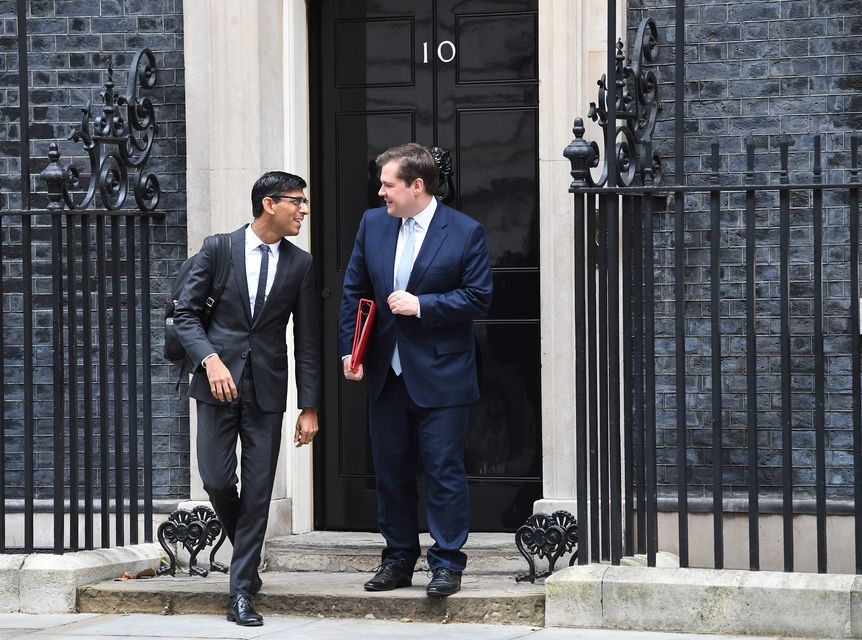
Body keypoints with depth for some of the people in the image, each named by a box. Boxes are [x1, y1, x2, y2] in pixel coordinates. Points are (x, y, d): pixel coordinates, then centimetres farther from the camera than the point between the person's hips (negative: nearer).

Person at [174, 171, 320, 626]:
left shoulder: (299, 264, 5)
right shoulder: (218, 250, -1)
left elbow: (307, 340, 6)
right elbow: (186, 313, 0)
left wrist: (309, 407, 2)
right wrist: (210, 358, -17)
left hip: (266, 388, 1)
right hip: (219, 383, -1)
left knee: (258, 490, -2)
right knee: (217, 480, -6)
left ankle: (242, 593, 2)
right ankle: (246, 553, 24)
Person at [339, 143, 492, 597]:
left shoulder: (465, 232, -7)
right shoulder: (373, 224, 7)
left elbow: (478, 297, -8)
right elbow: (354, 291, 11)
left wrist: (422, 305, -16)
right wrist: (350, 350, 3)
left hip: (441, 376, -5)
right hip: (386, 373, 5)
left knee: (443, 471, -3)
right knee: (391, 470, 10)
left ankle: (447, 564, 4)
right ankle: (398, 560, 20)